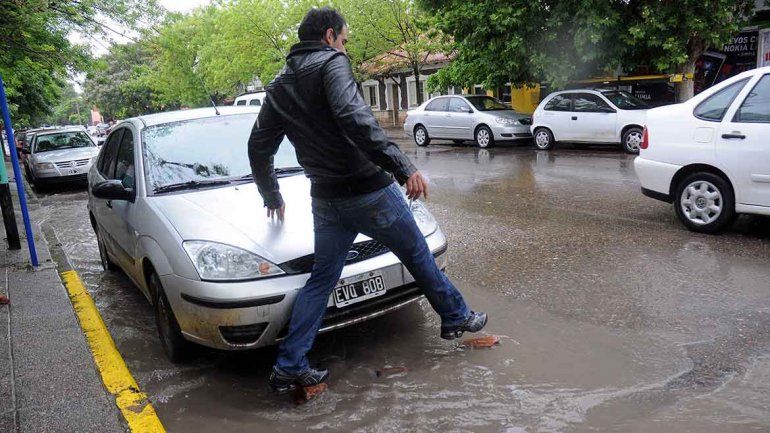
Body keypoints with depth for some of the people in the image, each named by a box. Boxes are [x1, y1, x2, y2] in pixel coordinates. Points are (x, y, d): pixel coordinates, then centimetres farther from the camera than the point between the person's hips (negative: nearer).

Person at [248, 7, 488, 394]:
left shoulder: (279, 86, 14)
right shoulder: (331, 63, -8)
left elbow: (259, 148, 18)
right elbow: (356, 119, -27)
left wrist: (271, 196, 31)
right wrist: (404, 168, -29)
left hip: (326, 200, 6)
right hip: (367, 189, -6)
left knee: (322, 279, 12)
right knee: (418, 255, 13)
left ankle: (288, 367, 12)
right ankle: (456, 318, 32)